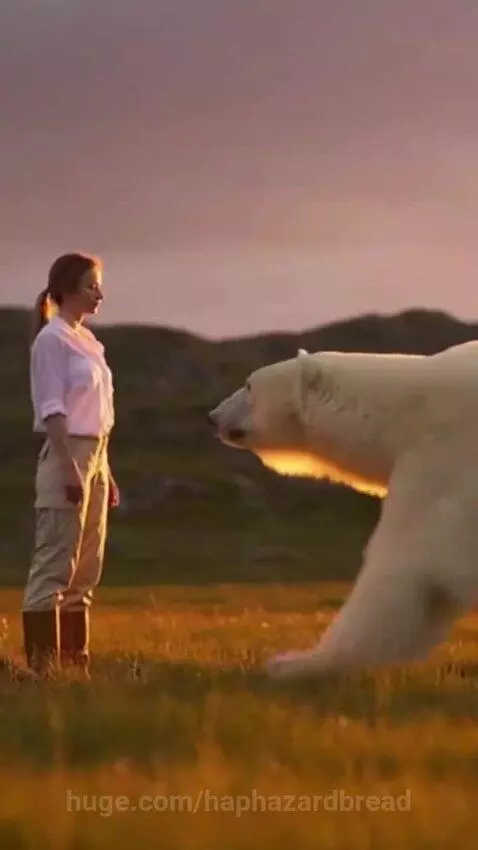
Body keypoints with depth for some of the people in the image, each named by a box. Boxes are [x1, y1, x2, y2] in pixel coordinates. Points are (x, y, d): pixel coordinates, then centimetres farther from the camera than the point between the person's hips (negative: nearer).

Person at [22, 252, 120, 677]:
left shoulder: (88, 341, 16)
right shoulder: (52, 340, -10)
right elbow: (52, 410, -15)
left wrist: (105, 472, 17)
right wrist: (70, 468, -21)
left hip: (95, 456, 9)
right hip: (67, 455, -9)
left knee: (85, 571, 10)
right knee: (54, 567, -9)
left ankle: (75, 662, 15)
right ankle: (42, 665, -10)